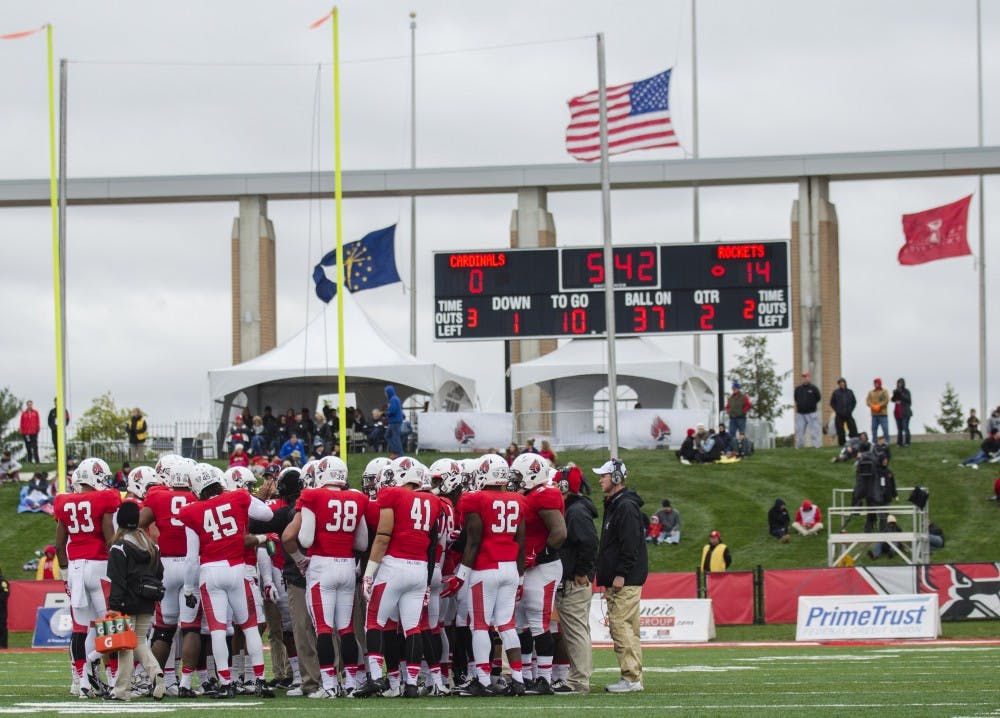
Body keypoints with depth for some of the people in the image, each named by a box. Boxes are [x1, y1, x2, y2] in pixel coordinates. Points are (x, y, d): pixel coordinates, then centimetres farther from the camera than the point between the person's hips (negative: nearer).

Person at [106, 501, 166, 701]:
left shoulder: (119, 547, -11)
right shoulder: (150, 544, 10)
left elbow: (117, 580, -15)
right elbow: (159, 573, 15)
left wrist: (114, 606, -15)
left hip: (128, 603, -6)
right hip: (148, 604, 6)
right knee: (140, 642, 16)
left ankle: (121, 690, 0)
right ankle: (156, 672, -7)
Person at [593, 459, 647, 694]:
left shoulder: (626, 506, -13)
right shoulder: (613, 505, 20)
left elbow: (630, 545, -20)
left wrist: (620, 575, -21)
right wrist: (606, 578, 20)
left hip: (626, 580, -11)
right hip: (616, 580, 11)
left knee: (621, 626, -12)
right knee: (627, 628, 10)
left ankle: (631, 678, -12)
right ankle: (634, 677, 12)